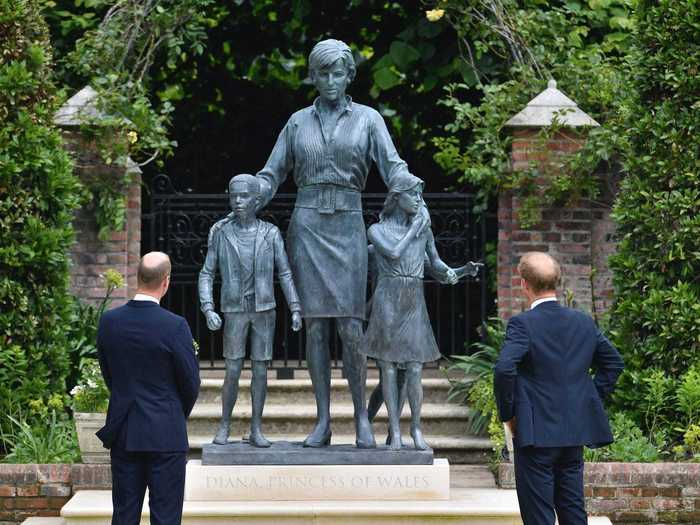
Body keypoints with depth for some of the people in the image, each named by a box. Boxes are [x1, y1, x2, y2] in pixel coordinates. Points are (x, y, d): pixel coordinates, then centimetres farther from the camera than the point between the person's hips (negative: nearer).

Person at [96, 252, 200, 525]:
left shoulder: (109, 320, -2)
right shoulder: (175, 326, -15)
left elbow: (108, 374, 9)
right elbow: (191, 382, -7)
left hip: (122, 432, 4)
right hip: (165, 434, -4)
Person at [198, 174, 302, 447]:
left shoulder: (271, 234, -3)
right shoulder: (221, 233, -4)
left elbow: (285, 274, 0)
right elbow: (206, 275, -2)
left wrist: (296, 310, -9)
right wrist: (208, 311, -14)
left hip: (264, 311, 1)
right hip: (234, 313, -1)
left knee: (260, 370, 1)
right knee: (233, 373, -3)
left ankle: (256, 429, 10)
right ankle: (224, 425, 14)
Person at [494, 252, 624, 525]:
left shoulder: (522, 324, -12)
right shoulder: (584, 322, 7)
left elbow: (504, 369, -24)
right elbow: (613, 362, 16)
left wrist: (508, 413, -10)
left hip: (537, 433, -6)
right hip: (576, 432, 6)